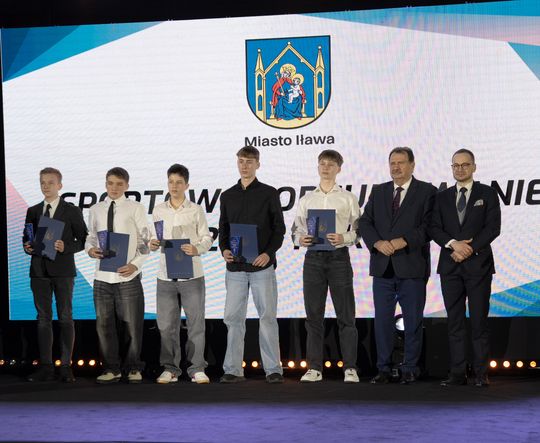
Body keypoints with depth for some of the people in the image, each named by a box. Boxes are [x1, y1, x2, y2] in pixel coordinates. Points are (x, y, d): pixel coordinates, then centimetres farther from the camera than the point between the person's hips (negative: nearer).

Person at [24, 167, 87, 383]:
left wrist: (66, 247, -16)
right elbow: (27, 238, 16)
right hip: (39, 270, 3)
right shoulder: (33, 211, 13)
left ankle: (66, 366, 1)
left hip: (63, 270, -3)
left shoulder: (72, 211, 2)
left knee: (65, 317, -1)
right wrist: (27, 247, -6)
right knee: (43, 318, 5)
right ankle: (45, 367, 7)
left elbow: (83, 240, 0)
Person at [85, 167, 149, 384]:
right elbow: (92, 236, 18)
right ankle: (111, 368, 16)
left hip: (128, 275, -3)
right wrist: (90, 248, -5)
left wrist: (135, 264, -12)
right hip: (102, 275, 3)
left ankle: (133, 368, 15)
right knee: (104, 323, 5)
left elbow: (145, 241, 0)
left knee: (131, 324, 2)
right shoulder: (96, 210, 10)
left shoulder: (135, 209, 1)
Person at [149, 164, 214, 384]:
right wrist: (152, 244, -9)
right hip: (166, 274, 2)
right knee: (166, 324, 4)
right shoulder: (159, 211, 9)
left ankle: (197, 368, 8)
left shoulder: (196, 210, 2)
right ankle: (170, 368, 12)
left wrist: (197, 249, -19)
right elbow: (155, 237, 13)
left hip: (191, 275, -2)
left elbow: (207, 238, 1)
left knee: (196, 323, 0)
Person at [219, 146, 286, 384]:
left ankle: (273, 369, 4)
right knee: (233, 318, 3)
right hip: (235, 268, 3)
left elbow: (279, 228, 0)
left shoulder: (269, 193, 3)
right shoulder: (228, 196, 13)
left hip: (262, 266, -3)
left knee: (267, 317, -1)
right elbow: (223, 228, 14)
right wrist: (224, 249, -5)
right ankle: (233, 369, 9)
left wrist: (269, 253, -14)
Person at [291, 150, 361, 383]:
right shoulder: (306, 199, 14)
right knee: (313, 315, 4)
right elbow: (296, 228, 13)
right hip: (313, 257, 3)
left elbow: (359, 230, 1)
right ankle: (314, 368, 9)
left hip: (339, 256, -3)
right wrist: (300, 239, -8)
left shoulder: (348, 198, 6)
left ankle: (350, 368, 0)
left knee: (346, 315, -3)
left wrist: (344, 238, -17)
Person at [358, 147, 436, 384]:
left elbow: (429, 226, -8)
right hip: (382, 266, 3)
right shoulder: (378, 191, 14)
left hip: (412, 266, -3)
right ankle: (384, 369, 11)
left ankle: (410, 369, 11)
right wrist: (378, 243, -11)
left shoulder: (427, 191, 2)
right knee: (382, 320, 5)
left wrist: (404, 241, -18)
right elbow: (365, 222, 7)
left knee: (413, 320, 2)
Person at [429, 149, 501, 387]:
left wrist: (470, 248, -13)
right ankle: (458, 373, 4)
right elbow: (434, 229, 5)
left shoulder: (487, 194, 5)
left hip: (478, 263, -3)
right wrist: (453, 244, -13)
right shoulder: (442, 197, 13)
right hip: (450, 266, 3)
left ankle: (481, 374, 1)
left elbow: (493, 227, -4)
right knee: (455, 321, 2)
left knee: (479, 321, -2)